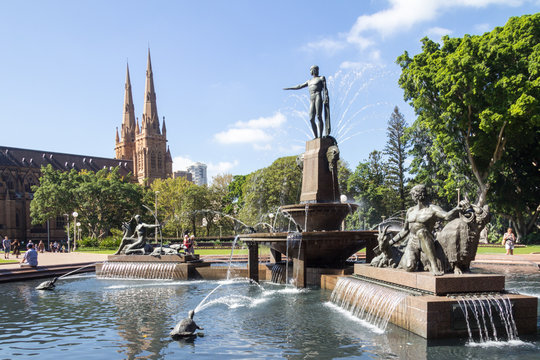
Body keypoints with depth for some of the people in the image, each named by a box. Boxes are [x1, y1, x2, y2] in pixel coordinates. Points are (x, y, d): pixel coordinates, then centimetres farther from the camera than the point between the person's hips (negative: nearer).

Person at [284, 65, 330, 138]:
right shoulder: (309, 81, 28)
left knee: (319, 116, -18)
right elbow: (299, 86, 33)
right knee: (311, 119, -7)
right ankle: (316, 137, -5)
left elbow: (325, 89, 1)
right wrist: (289, 88, 30)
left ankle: (320, 136, -25)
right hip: (311, 100, 6)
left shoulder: (321, 78, 12)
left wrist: (326, 98, -13)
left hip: (318, 97, -6)